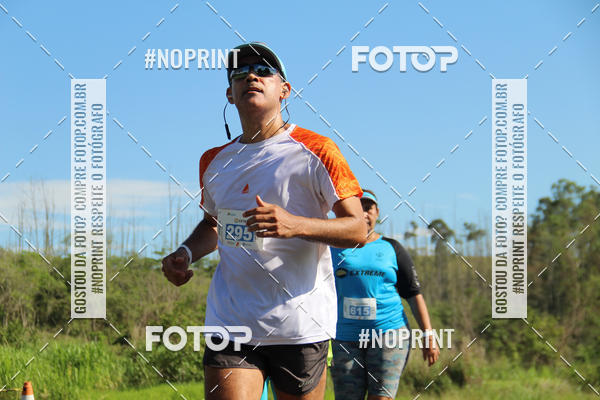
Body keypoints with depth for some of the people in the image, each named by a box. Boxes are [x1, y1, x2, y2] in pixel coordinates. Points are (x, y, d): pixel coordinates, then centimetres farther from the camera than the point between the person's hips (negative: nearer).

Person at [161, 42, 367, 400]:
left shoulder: (315, 151, -2)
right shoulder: (214, 161, 13)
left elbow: (357, 229, -7)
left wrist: (295, 225, -24)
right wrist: (185, 253, 9)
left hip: (301, 326, -3)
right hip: (229, 324, 3)